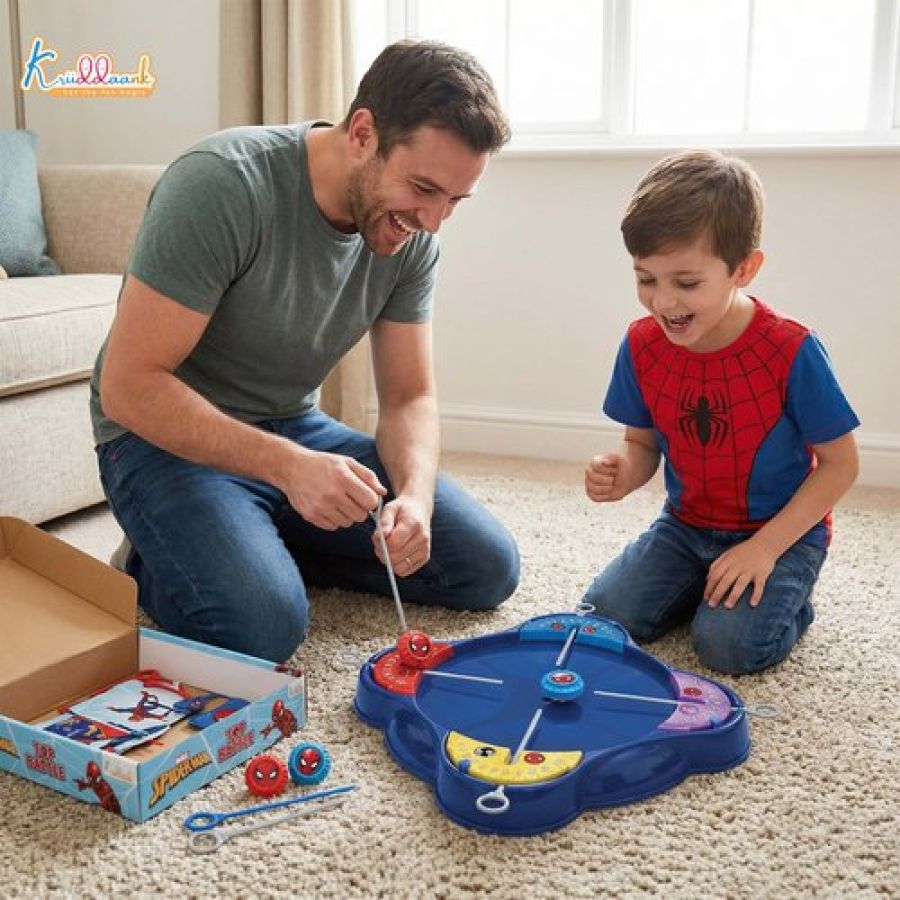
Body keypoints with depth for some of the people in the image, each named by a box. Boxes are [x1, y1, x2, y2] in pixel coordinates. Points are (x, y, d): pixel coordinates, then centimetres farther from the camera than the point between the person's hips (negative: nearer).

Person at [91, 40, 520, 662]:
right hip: (168, 437, -6)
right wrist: (286, 465, -36)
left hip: (296, 430, 6)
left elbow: (410, 397, -1)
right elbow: (128, 386, -25)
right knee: (264, 624, -32)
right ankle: (153, 569, 1)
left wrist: (416, 494, -23)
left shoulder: (412, 236, -6)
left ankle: (272, 547, 8)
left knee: (490, 568, -1)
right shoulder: (222, 184, -25)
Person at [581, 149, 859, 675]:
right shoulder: (642, 346, -9)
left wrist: (765, 547, -20)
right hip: (687, 525, 4)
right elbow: (643, 443, 3)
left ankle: (788, 597, 9)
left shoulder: (791, 351, -21)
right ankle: (704, 583, 14)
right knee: (605, 615, -12)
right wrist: (623, 474, -22)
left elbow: (840, 463, -13)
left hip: (782, 531, -4)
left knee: (729, 645, -24)